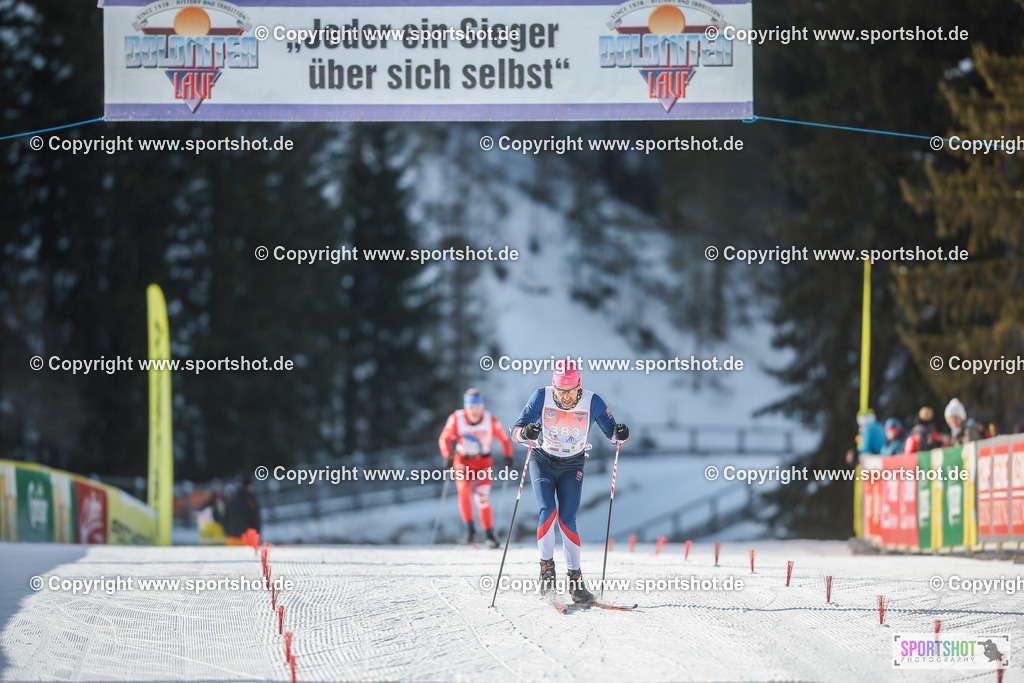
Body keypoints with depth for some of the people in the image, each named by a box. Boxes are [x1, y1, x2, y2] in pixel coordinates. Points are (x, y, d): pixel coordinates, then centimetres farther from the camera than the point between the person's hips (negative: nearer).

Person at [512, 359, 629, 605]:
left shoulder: (592, 402, -17)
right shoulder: (542, 397, -18)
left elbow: (611, 433, -9)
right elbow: (516, 431, -19)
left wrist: (619, 434, -33)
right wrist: (526, 432, -43)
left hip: (572, 466, 0)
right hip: (542, 462, 0)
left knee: (567, 520, -10)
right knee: (548, 511, -21)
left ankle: (575, 581, -5)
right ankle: (546, 566, -3)